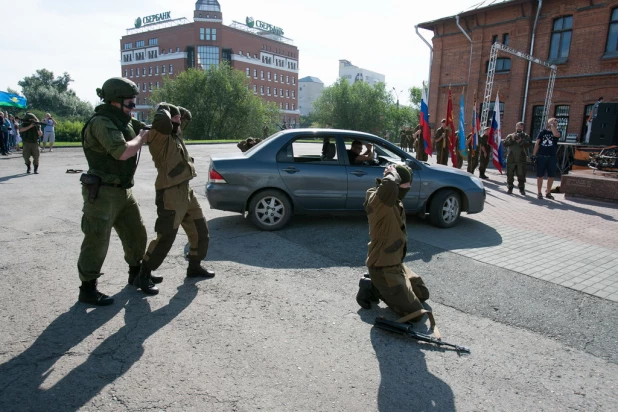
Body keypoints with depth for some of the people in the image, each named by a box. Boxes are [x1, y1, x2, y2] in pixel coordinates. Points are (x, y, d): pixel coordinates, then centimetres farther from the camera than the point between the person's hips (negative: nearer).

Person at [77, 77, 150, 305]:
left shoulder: (125, 121, 10)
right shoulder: (101, 123, -18)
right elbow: (123, 152, -31)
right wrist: (141, 137, -13)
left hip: (123, 191, 9)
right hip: (102, 192, -9)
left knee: (137, 234, 17)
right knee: (97, 242, -1)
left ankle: (136, 273, 36)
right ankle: (87, 289, 12)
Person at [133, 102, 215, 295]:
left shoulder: (175, 133, 14)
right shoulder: (158, 135, -12)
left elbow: (187, 115, 26)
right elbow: (162, 119, -33)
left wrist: (175, 109, 8)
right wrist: (163, 108, -12)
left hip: (186, 191, 9)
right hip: (170, 194, -9)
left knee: (200, 230, 15)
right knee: (165, 238, -7)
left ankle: (194, 267, 31)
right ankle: (143, 276, 7)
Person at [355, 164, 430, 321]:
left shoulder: (396, 202, 5)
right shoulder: (378, 201, -27)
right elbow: (389, 186, -51)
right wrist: (393, 174, -26)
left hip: (396, 264, 10)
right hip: (383, 269, -10)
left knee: (423, 293, 24)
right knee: (415, 313, -7)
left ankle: (377, 288, 20)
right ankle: (372, 289, 5)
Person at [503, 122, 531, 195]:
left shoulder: (525, 136, 9)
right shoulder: (510, 136, 12)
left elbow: (528, 144, -8)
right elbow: (504, 144, -2)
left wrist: (521, 141, -22)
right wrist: (511, 139, -15)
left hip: (521, 159, -1)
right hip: (511, 159, 1)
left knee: (521, 175, -1)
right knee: (510, 174, 4)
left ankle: (521, 189, 9)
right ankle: (510, 188, 14)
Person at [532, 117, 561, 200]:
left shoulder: (557, 132, 8)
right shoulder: (542, 132, 8)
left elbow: (556, 135, -18)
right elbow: (537, 144, 5)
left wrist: (552, 125, -8)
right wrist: (534, 155, -3)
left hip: (552, 157, 1)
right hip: (541, 156, -1)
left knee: (551, 176, 4)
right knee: (540, 175, 1)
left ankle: (548, 193, 16)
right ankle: (539, 192, 9)